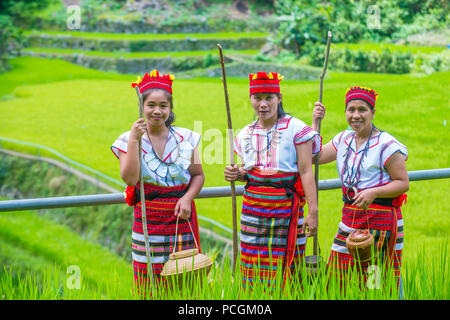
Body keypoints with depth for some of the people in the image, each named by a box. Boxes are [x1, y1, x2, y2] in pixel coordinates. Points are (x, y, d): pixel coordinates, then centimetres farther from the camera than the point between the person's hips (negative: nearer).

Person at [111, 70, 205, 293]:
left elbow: (198, 175, 9)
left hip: (181, 217, 1)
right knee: (150, 281, -2)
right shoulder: (128, 140, 0)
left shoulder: (185, 138, 5)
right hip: (148, 219, -1)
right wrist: (134, 141, -16)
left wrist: (187, 198, -9)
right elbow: (130, 178, -13)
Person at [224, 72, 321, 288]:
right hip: (253, 205, 4)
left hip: (286, 206, -4)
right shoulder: (246, 134, 12)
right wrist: (238, 174, -2)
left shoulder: (296, 129, -4)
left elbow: (306, 172, -7)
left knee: (285, 270, -3)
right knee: (253, 270, 3)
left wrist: (313, 211, -13)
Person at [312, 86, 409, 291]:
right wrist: (315, 122, 13)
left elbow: (403, 182, -9)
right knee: (338, 277, 3)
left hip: (380, 221, -6)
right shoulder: (344, 139, 13)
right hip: (350, 218, 6)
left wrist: (374, 193, -23)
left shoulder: (386, 145, -9)